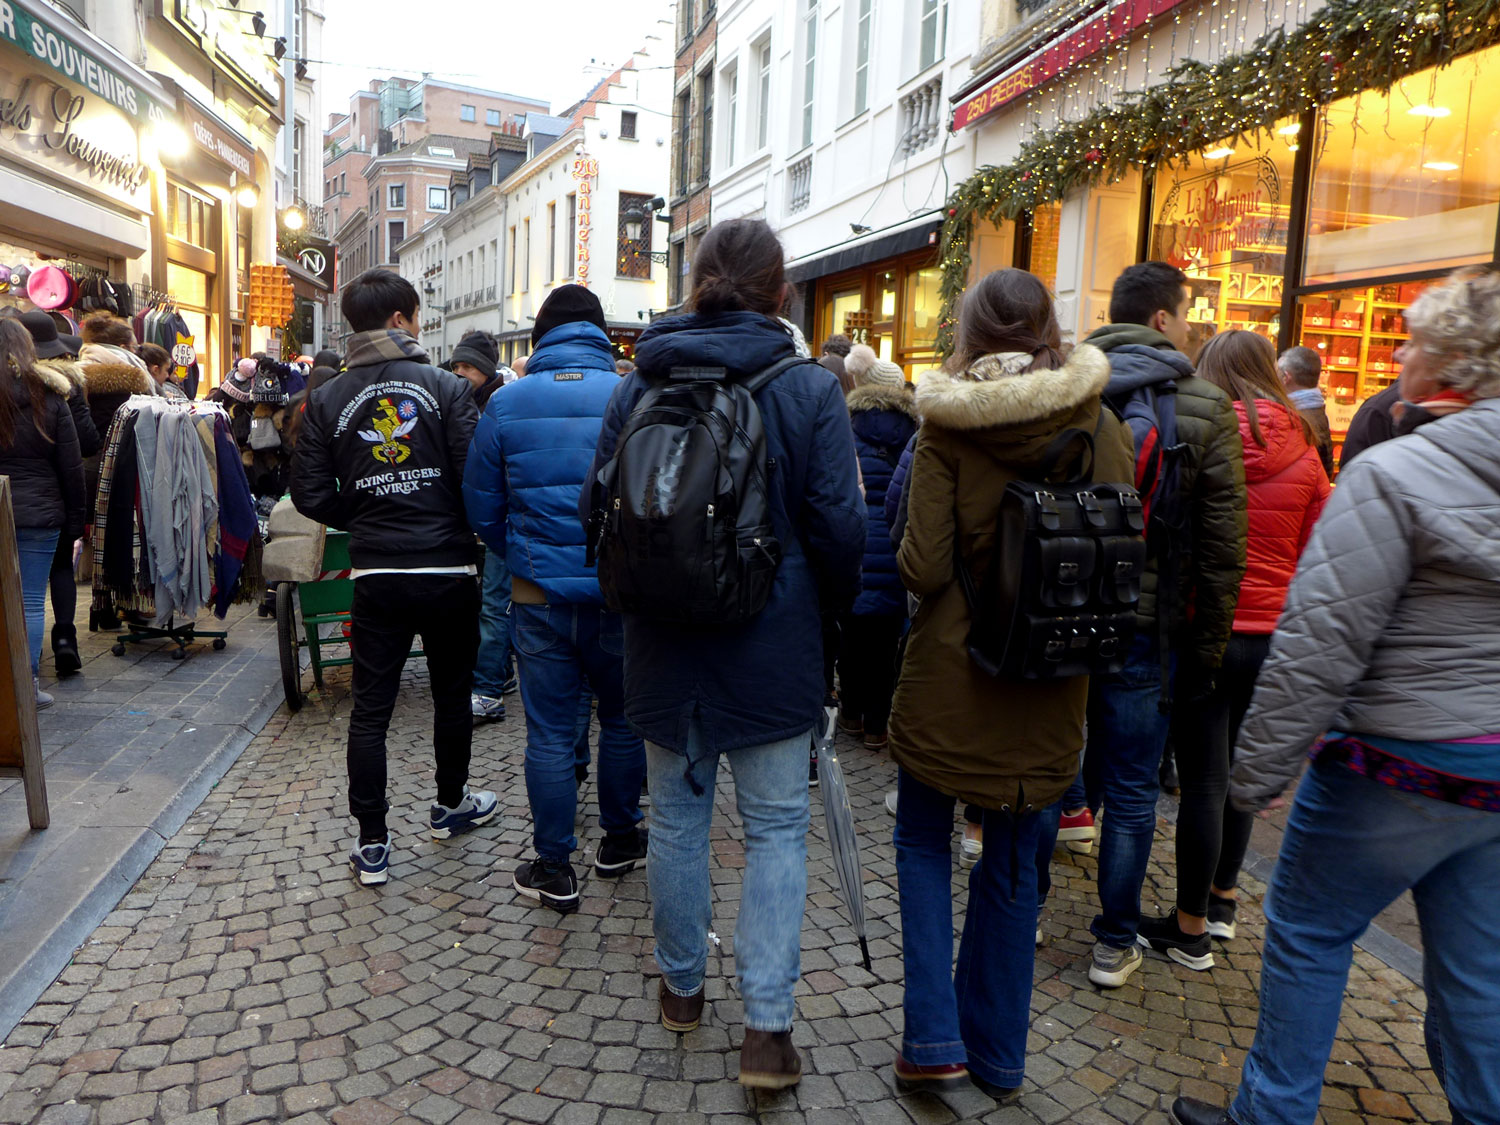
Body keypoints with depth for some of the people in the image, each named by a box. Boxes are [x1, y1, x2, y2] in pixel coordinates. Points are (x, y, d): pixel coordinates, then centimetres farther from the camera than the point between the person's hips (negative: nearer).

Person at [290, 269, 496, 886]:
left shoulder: (326, 400, 2)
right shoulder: (447, 387, -6)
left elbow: (312, 495, -1)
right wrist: (470, 532, 7)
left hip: (375, 574, 2)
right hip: (448, 569, -1)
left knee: (370, 708, 8)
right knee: (452, 693, 17)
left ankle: (372, 844, 12)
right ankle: (450, 804, 35)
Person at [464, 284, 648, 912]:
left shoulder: (506, 404, -2)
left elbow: (482, 509, 4)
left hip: (540, 597, 0)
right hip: (622, 594, 0)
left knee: (549, 735, 9)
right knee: (622, 720, 18)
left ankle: (554, 871, 19)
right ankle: (619, 841, 33)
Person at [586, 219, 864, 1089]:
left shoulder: (640, 383, 2)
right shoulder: (810, 387, -9)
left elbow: (597, 507, 6)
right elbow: (839, 527, -12)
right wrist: (834, 607, 6)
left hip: (665, 643, 4)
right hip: (771, 645, -3)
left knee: (678, 815, 18)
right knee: (777, 827, 9)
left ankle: (682, 986, 35)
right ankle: (768, 1025, 9)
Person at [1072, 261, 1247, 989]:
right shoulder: (1205, 409, -5)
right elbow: (1223, 547, -5)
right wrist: (1207, 648, 2)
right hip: (1144, 628, -2)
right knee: (1129, 792, 10)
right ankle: (1114, 946, 23)